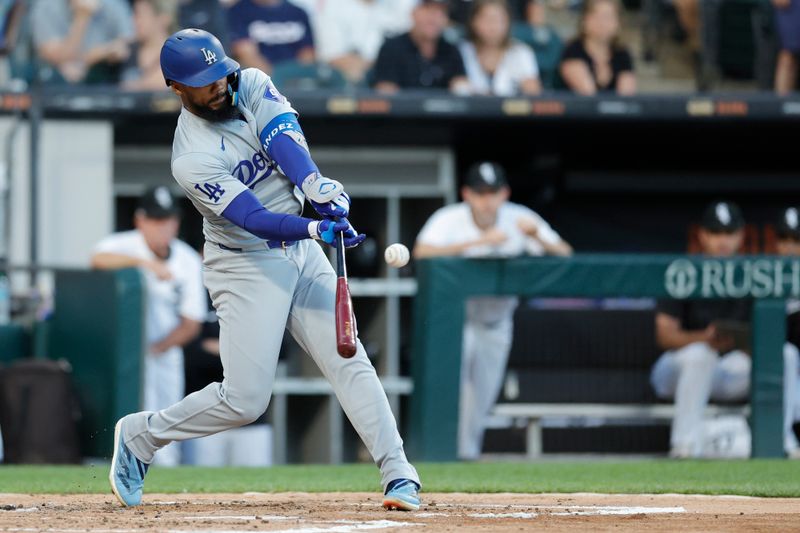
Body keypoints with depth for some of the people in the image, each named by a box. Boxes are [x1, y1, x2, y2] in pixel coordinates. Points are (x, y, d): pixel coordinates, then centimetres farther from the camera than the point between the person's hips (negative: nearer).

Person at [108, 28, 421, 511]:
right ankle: (140, 436, 13)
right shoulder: (192, 159, -21)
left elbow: (283, 136, -22)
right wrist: (318, 229, -43)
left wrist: (318, 188, -40)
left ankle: (398, 473, -6)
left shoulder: (251, 86, -4)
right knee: (245, 399, -7)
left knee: (349, 361, -5)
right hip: (247, 267, -6)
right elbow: (252, 217, -28)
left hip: (300, 250, 6)